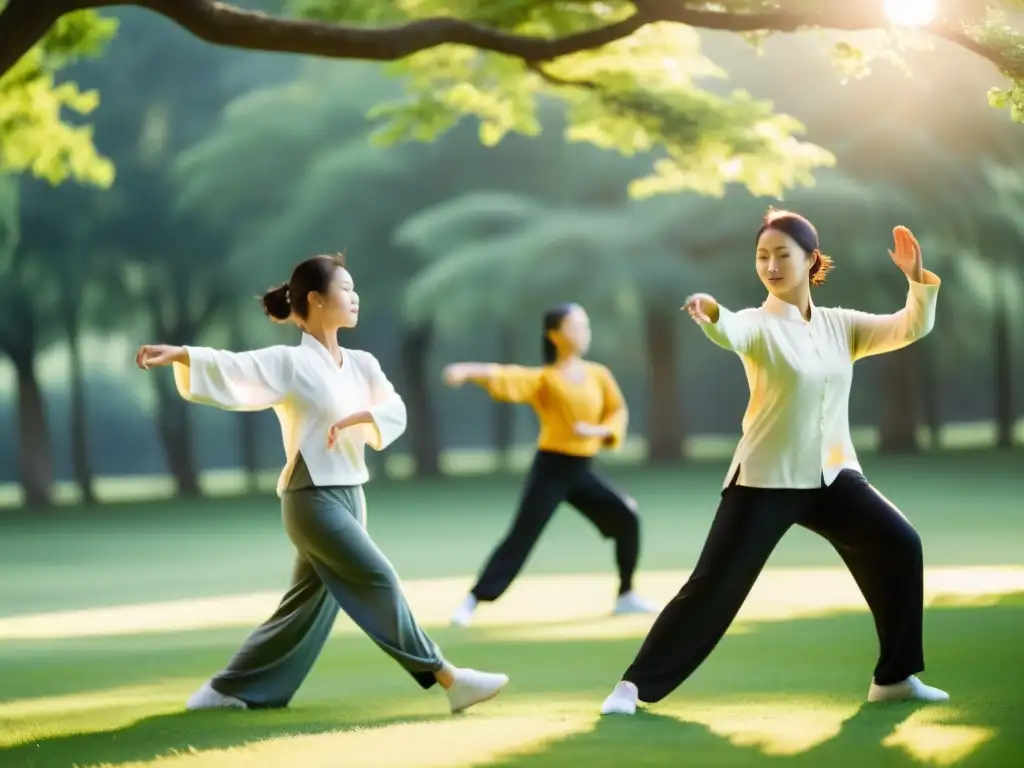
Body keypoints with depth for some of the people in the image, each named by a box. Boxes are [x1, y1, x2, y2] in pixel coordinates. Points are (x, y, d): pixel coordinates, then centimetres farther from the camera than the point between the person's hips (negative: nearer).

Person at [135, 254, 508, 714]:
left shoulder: (362, 365, 11)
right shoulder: (290, 363, -10)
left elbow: (395, 412, 2)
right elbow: (229, 367, -22)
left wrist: (356, 418, -18)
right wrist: (176, 354, -38)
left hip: (349, 496, 8)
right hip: (313, 500, -8)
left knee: (308, 605, 11)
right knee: (379, 583, -12)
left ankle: (229, 691, 21)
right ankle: (447, 679, -9)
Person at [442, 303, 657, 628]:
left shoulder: (598, 374, 8)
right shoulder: (543, 378, -6)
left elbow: (618, 412, 13)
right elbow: (506, 379, -22)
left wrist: (599, 430, -9)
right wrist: (467, 370, -40)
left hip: (583, 470, 5)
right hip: (551, 467, -5)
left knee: (626, 517, 2)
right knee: (521, 537, -12)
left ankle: (625, 596, 17)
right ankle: (472, 601, -10)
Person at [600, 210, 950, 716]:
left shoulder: (840, 325, 7)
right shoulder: (759, 324, -7)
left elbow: (912, 327, 2)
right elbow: (731, 334, -31)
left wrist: (918, 277, -17)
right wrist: (712, 314, -55)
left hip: (830, 475, 4)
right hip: (765, 479, -4)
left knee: (898, 544, -11)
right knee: (714, 584, -9)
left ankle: (895, 677, 3)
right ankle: (637, 683, 0)